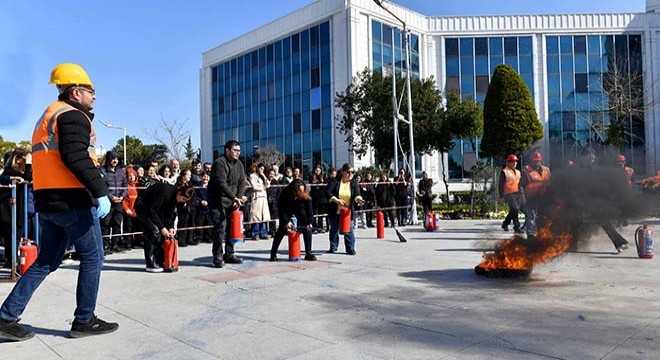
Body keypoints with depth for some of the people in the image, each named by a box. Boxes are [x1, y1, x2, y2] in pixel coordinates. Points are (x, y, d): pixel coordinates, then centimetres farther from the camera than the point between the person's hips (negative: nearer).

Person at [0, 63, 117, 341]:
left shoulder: (49, 114, 23)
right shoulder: (73, 115, -8)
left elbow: (52, 158, 21)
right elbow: (76, 157, -22)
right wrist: (101, 192, -24)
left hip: (46, 200, 9)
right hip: (73, 200, -9)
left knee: (47, 261, 15)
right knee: (92, 257, 2)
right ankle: (84, 321, 9)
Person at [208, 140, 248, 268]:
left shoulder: (239, 164, 11)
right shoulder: (219, 163, -13)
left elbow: (242, 182, 6)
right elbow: (221, 184, -22)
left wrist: (239, 198, -11)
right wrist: (235, 198, -28)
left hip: (232, 201, 7)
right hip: (218, 200, -7)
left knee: (232, 228, 8)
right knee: (220, 227, -11)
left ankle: (229, 255, 19)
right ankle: (217, 256, -3)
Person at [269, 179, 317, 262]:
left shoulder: (305, 195, -29)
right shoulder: (285, 193, -33)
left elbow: (309, 208, -24)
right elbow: (280, 208, -24)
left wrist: (309, 222, -32)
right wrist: (286, 221, -28)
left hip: (300, 212, 2)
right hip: (287, 212, -2)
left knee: (307, 229, -11)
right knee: (281, 230, -8)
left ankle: (308, 253, -5)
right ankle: (273, 253, 2)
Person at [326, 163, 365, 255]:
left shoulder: (354, 183, -1)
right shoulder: (335, 181, -8)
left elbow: (356, 194, -15)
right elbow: (328, 193, -18)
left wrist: (358, 199, -39)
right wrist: (337, 200, -32)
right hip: (335, 211, 0)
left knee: (349, 230, 0)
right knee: (334, 229, 13)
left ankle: (350, 249, 12)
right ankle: (333, 247, 29)